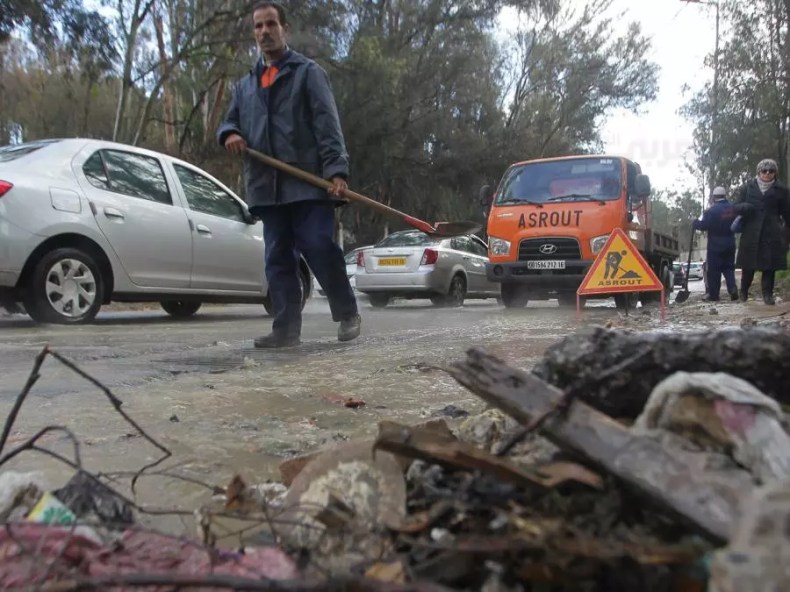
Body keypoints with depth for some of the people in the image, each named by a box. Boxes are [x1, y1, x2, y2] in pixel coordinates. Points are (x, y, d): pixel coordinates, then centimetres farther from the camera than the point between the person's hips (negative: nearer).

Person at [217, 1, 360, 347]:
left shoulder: (308, 72, 7)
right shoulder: (244, 85, 23)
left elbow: (327, 124, -3)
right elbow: (229, 121, 25)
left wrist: (336, 169, -17)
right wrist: (229, 134, -3)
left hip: (308, 181, -5)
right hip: (268, 186, 5)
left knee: (319, 248, -11)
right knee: (278, 260, 3)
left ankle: (348, 314, 7)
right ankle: (286, 329, 7)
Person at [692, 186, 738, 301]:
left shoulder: (712, 210, -15)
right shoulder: (733, 208, 5)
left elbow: (704, 225, -18)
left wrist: (694, 223, 0)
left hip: (715, 245, -5)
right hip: (730, 244, 6)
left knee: (713, 269, 1)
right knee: (728, 267, 14)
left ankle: (713, 294, 3)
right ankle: (733, 289, -3)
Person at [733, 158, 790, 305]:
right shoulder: (747, 187, 6)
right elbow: (736, 207, 5)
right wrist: (745, 207, -18)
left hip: (772, 234, 1)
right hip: (751, 233, 0)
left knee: (769, 265, -2)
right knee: (749, 265, 2)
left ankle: (767, 294, 4)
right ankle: (743, 291, 21)